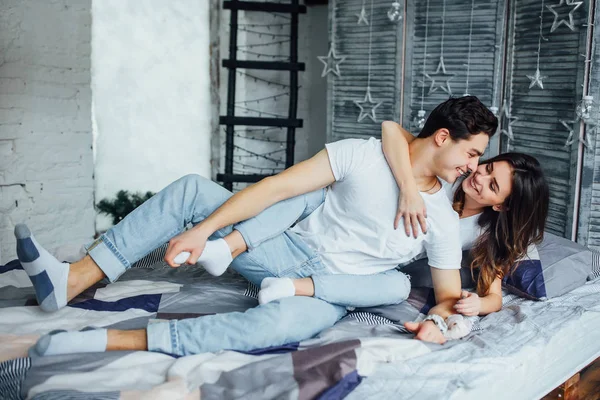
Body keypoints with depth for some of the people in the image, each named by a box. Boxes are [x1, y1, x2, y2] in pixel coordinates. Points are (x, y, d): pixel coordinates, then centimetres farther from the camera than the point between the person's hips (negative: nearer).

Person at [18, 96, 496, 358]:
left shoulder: (444, 221, 1)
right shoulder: (362, 154, -4)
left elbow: (451, 295, 5)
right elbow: (277, 187, -8)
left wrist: (439, 320, -21)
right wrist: (204, 229, -16)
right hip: (291, 249, 3)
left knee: (279, 321, -40)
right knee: (192, 189, -12)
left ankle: (114, 341, -38)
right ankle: (70, 281, -15)